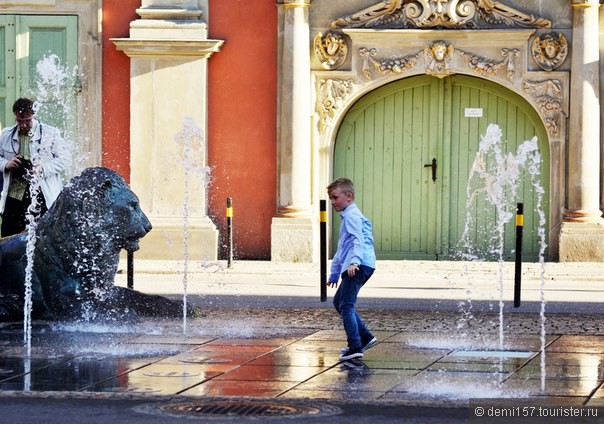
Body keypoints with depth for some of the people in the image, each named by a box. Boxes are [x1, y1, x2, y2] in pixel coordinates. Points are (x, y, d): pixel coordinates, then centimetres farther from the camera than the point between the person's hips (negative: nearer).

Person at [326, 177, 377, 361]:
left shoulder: (352, 215, -6)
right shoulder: (347, 216, 27)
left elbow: (358, 240, -22)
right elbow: (342, 249, 36)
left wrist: (354, 261, -36)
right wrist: (335, 273, 41)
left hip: (359, 266, -11)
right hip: (352, 267, 11)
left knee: (346, 305, -13)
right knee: (338, 301, 20)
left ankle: (355, 348, -18)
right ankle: (365, 337, 21)